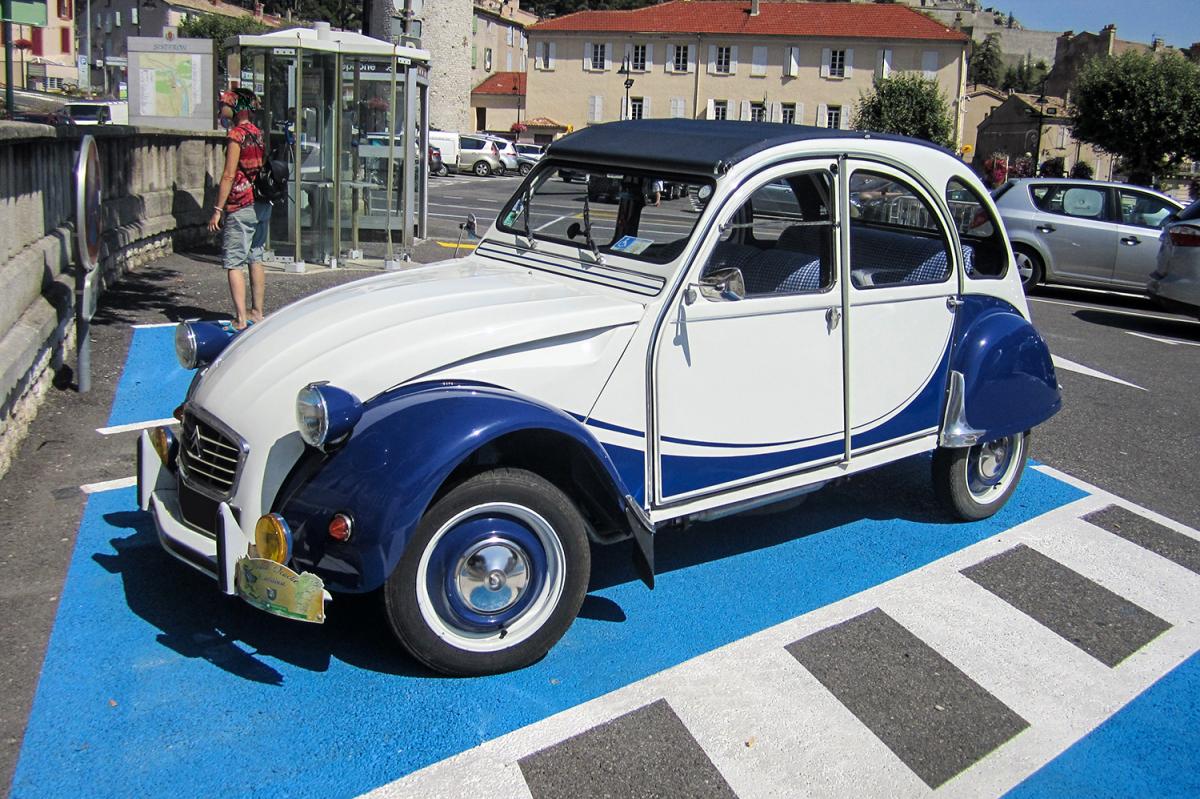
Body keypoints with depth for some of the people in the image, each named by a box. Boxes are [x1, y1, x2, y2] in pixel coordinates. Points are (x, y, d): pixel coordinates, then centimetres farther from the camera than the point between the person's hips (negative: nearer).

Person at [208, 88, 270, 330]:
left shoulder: (237, 135, -12)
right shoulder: (258, 133, 12)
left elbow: (229, 176, -16)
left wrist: (218, 209, -14)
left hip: (241, 208, -8)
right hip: (262, 205, 8)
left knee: (233, 263, -5)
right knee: (256, 259, 14)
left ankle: (241, 319, -10)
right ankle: (257, 312, 19)